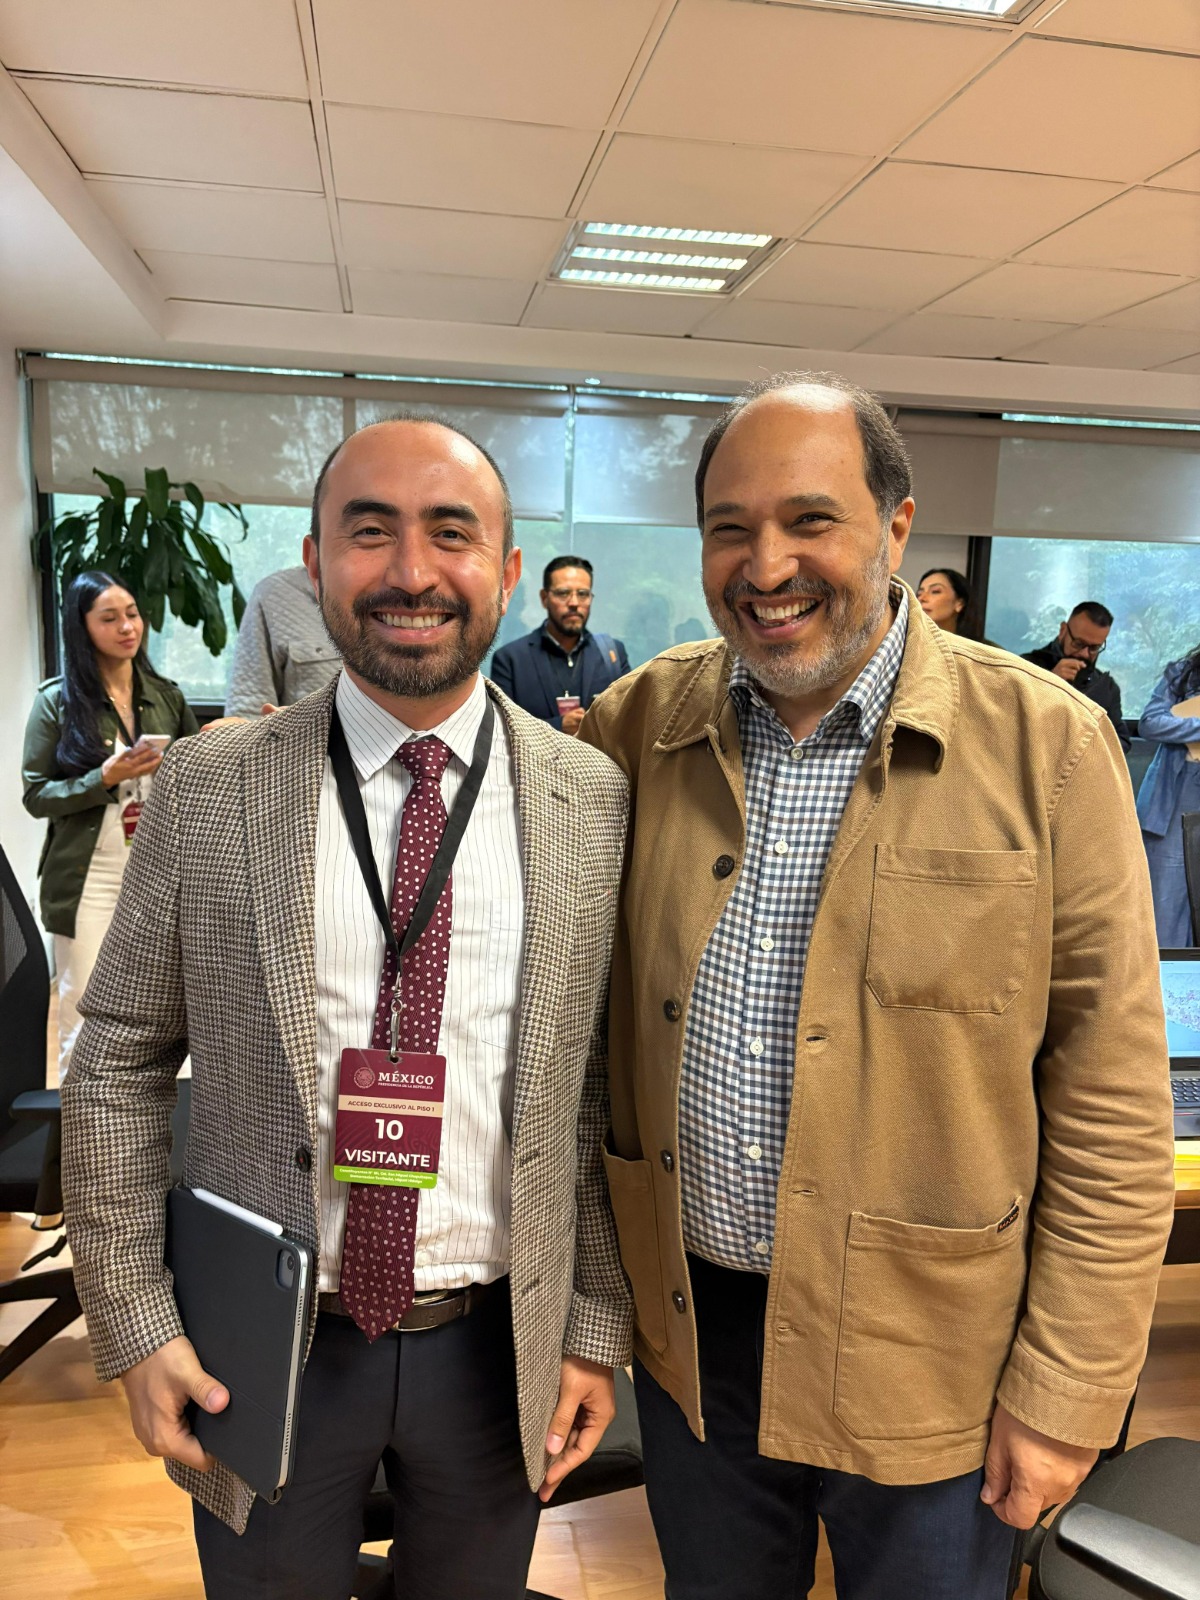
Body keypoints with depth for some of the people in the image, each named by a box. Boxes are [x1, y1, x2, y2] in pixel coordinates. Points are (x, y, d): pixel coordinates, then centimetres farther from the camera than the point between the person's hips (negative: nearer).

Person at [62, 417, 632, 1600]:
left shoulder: (595, 803, -8)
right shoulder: (208, 790, -9)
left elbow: (605, 1091, -3)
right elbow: (119, 1063, -2)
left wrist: (595, 1327, 1)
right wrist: (133, 1319, -3)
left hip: (498, 1347, 1)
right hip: (261, 1353, 0)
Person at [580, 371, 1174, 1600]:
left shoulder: (1046, 747, -14)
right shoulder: (636, 723, -5)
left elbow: (1111, 1111, -10)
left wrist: (1066, 1394, -8)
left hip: (925, 1358, -2)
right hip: (687, 1330, 3)